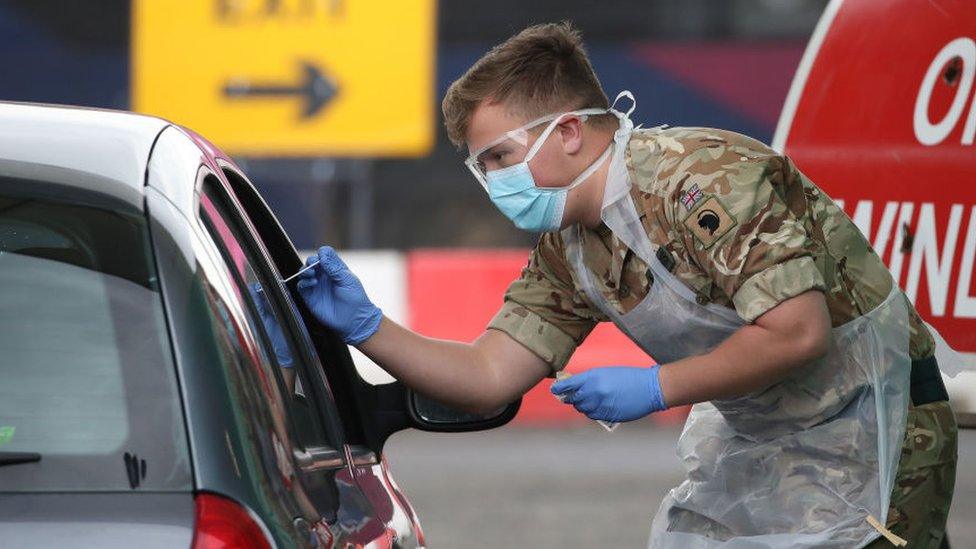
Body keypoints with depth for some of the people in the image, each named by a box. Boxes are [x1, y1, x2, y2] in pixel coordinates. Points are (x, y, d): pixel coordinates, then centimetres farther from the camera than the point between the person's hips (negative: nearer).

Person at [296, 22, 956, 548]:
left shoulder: (708, 177, -24)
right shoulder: (568, 252, 4)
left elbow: (798, 332, -29)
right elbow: (489, 377, 5)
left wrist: (655, 388, -22)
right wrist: (364, 327, -7)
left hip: (872, 428, -9)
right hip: (753, 440, 9)